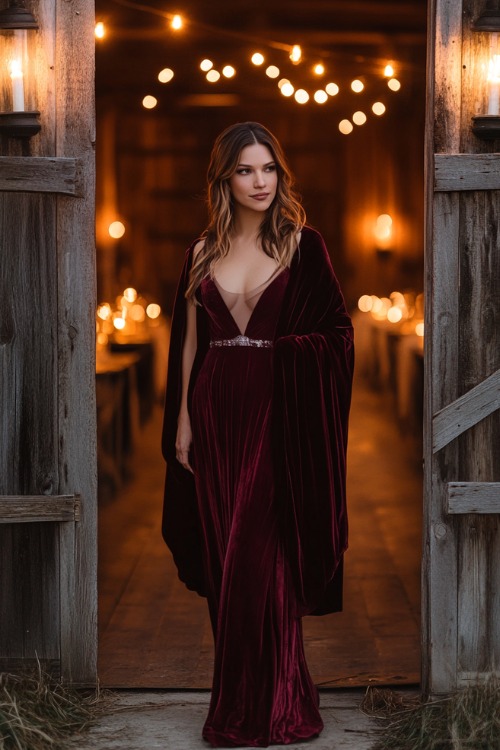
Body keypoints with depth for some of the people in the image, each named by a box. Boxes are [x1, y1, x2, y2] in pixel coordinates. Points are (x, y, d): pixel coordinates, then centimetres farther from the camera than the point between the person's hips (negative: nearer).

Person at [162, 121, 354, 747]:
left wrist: (281, 347, -11)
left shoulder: (303, 245, 1)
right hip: (215, 411, 3)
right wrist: (183, 420, 6)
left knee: (263, 556, -5)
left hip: (278, 414, -3)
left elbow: (336, 332, 2)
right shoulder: (203, 253, 10)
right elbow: (189, 342, 10)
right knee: (224, 557, 6)